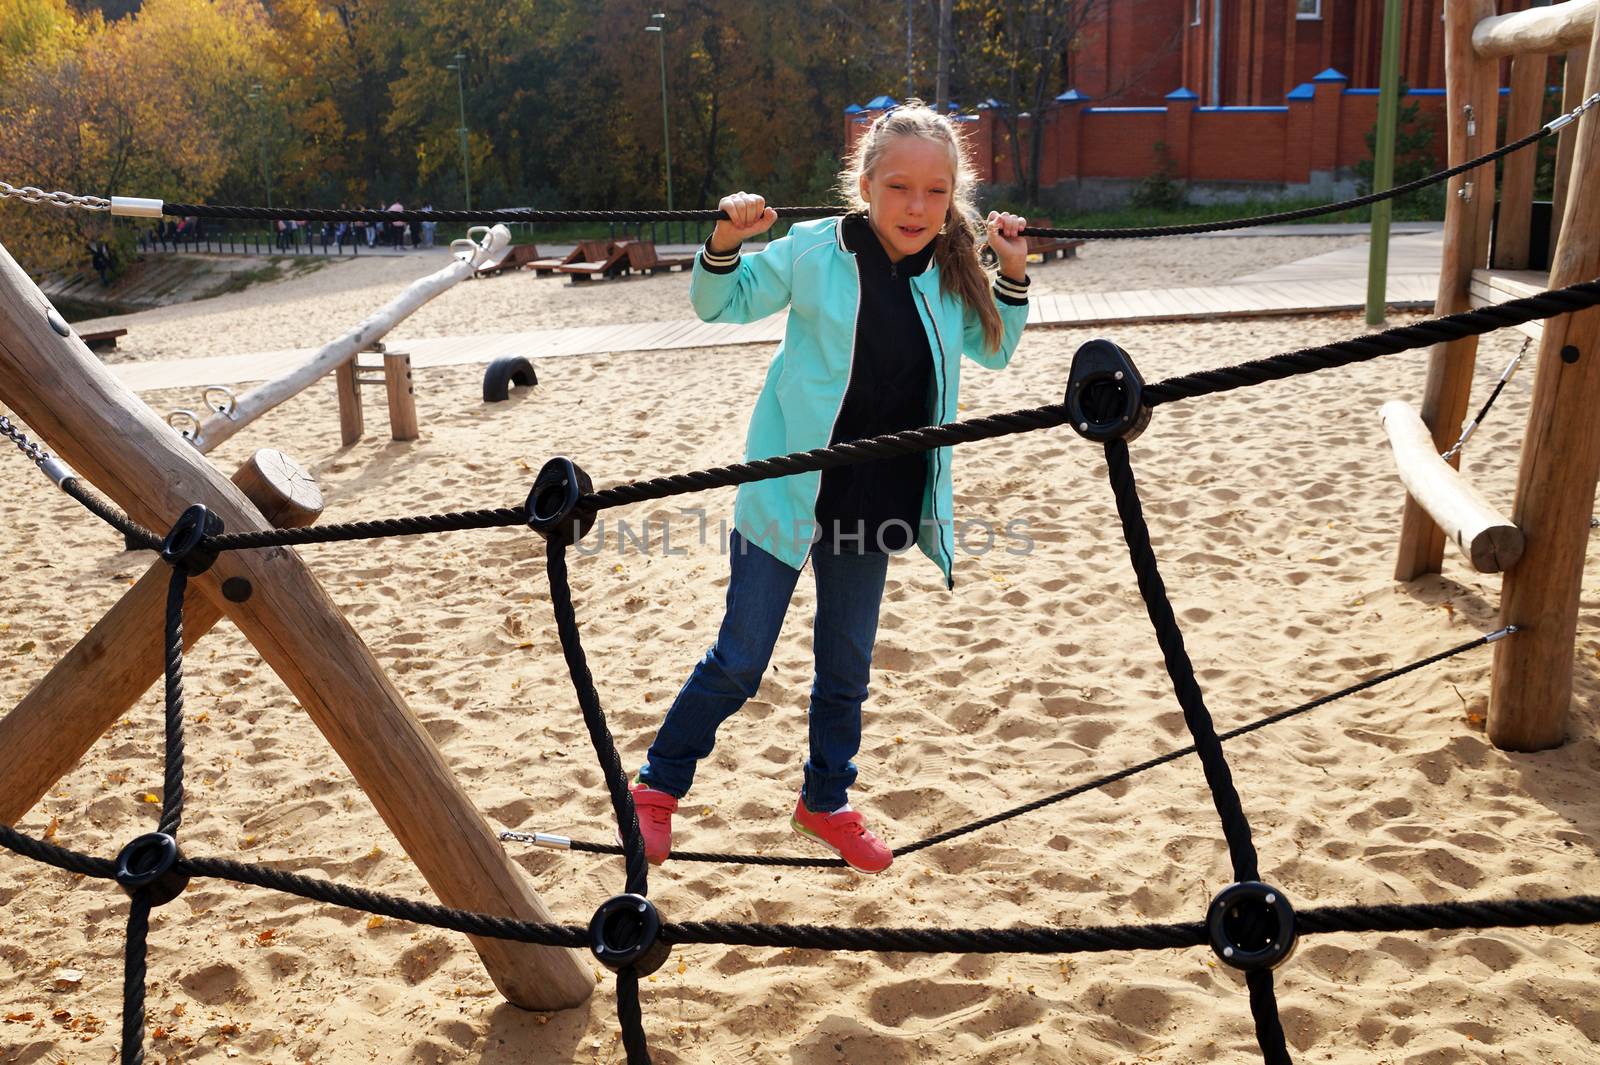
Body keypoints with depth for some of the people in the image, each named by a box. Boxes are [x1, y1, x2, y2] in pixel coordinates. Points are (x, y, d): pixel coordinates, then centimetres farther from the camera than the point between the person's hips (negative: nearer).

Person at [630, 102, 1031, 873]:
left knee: (846, 669, 18)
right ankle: (658, 787, 25)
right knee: (738, 662, 4)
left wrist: (1013, 278, 1)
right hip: (786, 499, -4)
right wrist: (725, 245, -20)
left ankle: (825, 803, 38)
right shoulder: (813, 252, -13)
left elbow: (993, 350, 16)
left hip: (872, 510, 4)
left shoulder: (948, 277, -2)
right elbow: (720, 303, 0)